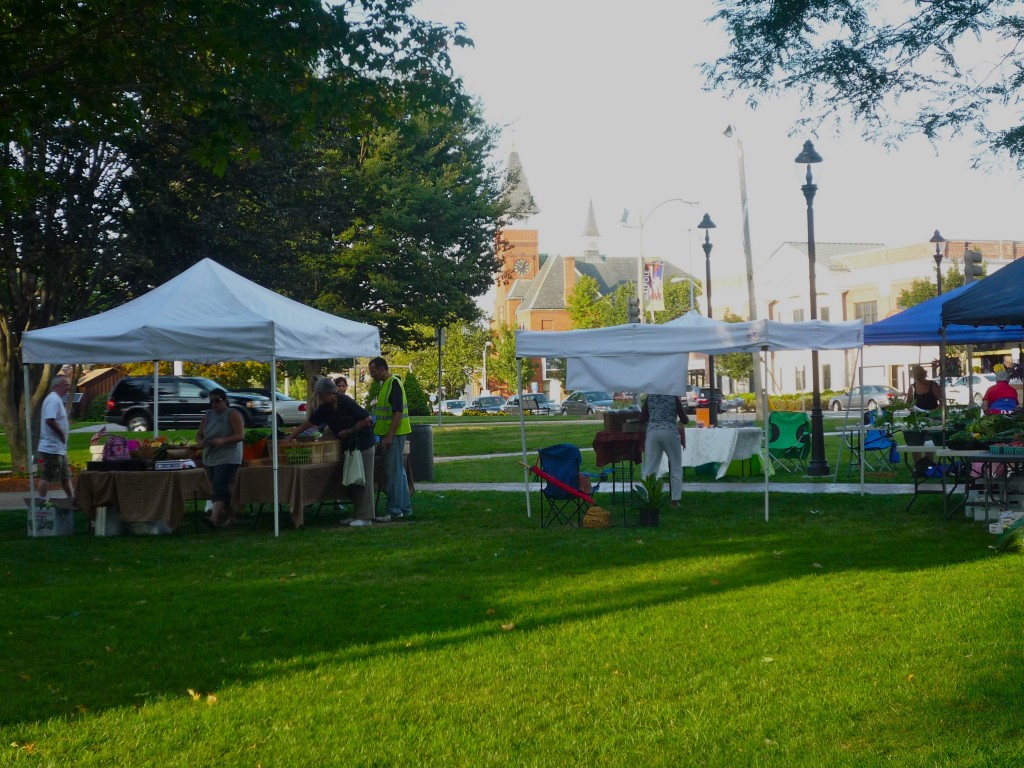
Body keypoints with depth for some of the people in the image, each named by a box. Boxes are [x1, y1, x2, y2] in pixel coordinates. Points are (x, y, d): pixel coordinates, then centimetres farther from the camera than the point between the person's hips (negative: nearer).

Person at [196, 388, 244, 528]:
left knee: (219, 488, -20)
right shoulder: (208, 415, 13)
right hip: (210, 458, 7)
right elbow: (199, 434, 15)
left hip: (227, 458, -7)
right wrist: (200, 441, -10)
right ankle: (230, 517, 22)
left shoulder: (232, 415, -6)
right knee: (218, 489, 11)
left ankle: (214, 518, -33)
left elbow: (240, 435, -13)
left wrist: (222, 440, -27)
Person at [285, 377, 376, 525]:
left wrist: (349, 431, -16)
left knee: (363, 480, -6)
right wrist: (288, 439, 1)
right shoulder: (325, 408, 3)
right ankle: (357, 514, 18)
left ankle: (365, 517, -3)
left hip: (363, 445, -8)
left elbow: (368, 419, -16)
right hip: (348, 446, 8)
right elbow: (305, 425, 6)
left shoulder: (346, 403, -18)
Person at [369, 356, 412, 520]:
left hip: (394, 434, -10)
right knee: (399, 471, 13)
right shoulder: (386, 384, 15)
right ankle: (405, 507, 19)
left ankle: (394, 510, -4)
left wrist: (389, 436, -24)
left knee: (393, 472, -7)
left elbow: (398, 412, -21)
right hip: (389, 434, 10)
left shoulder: (394, 383, -15)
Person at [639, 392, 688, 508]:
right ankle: (675, 500, 4)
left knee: (649, 468, 4)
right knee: (676, 467, 9)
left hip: (652, 432, 2)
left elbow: (642, 420, 11)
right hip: (669, 432, -2)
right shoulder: (674, 398, 3)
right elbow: (684, 420, 5)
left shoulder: (650, 397, 10)